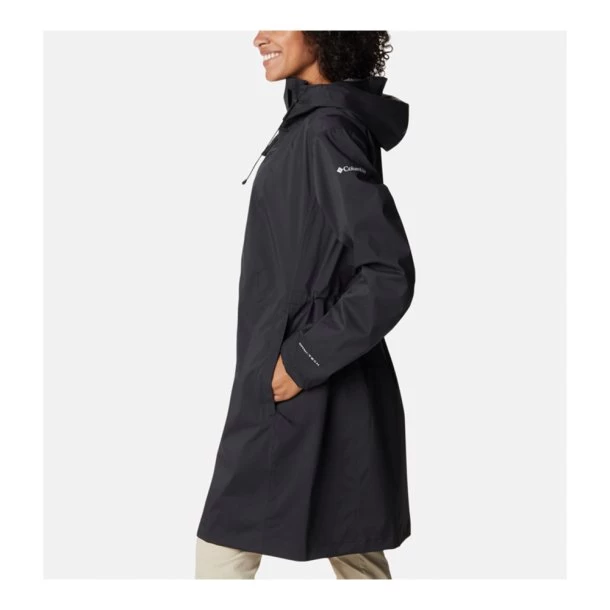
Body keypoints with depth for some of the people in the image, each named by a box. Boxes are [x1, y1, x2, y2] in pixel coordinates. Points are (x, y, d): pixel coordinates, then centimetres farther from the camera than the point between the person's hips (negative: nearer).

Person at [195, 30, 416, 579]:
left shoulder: (327, 130, -18)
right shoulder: (309, 123, 11)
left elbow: (390, 277, -24)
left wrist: (303, 361, -19)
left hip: (303, 396, -9)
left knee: (225, 550, 1)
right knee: (355, 554, 16)